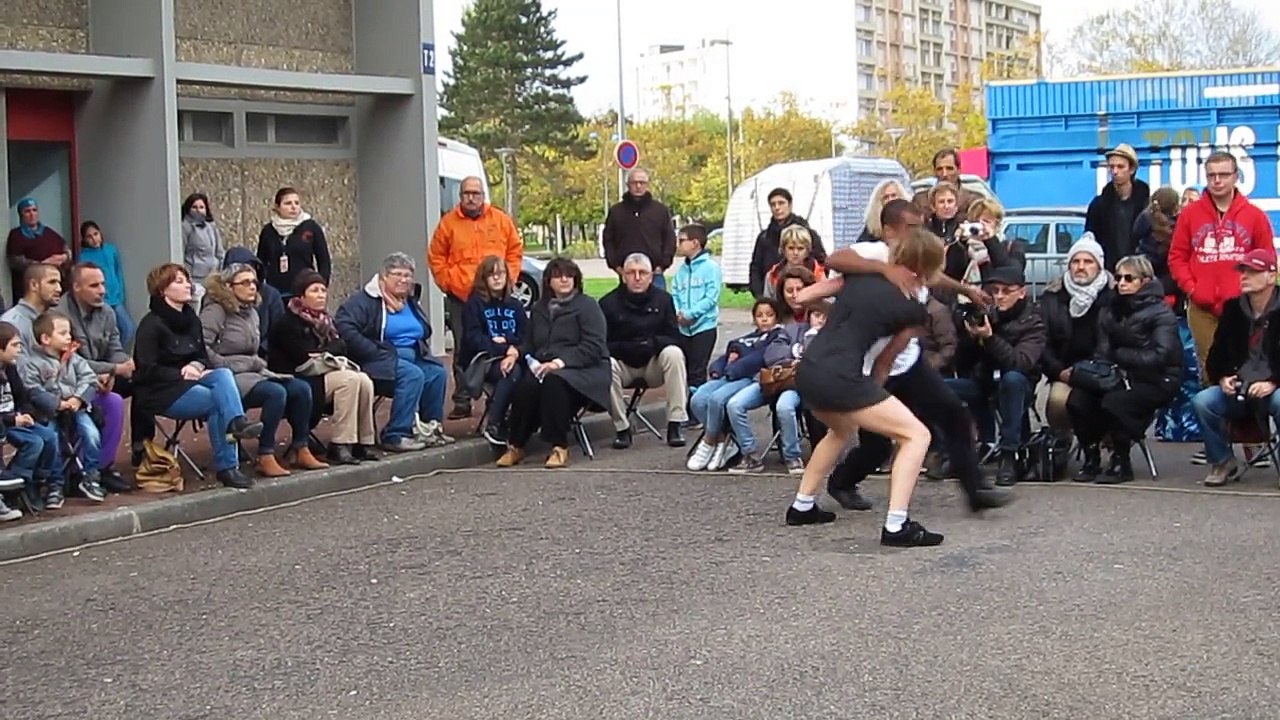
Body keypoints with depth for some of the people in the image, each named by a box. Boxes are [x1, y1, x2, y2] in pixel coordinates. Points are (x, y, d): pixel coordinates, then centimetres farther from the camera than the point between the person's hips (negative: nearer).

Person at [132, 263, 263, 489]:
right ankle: (226, 466, -29)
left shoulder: (191, 319, 14)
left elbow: (203, 357, 20)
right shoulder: (151, 324, -8)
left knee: (223, 374, -26)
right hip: (161, 392, -6)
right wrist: (182, 374, -16)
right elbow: (148, 370, -14)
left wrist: (196, 366, -4)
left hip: (188, 382, 6)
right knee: (218, 399, -27)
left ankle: (237, 422, -40)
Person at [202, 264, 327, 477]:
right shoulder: (215, 310, -8)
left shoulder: (251, 312, 19)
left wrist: (259, 366, 7)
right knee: (276, 392, -30)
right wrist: (228, 368, -17)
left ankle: (301, 451, -2)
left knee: (301, 388, -9)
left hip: (249, 372, 9)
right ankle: (266, 459, -26)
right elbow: (202, 348, -19)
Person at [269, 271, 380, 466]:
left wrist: (322, 352, -9)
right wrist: (329, 352, -7)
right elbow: (304, 359, -17)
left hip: (323, 374, 8)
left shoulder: (324, 319, 16)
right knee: (349, 379, -27)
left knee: (364, 381, -18)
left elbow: (340, 346, 8)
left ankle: (364, 441, -14)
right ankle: (340, 446, -27)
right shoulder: (288, 323, -9)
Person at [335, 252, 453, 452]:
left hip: (412, 357, 8)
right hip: (380, 360, -8)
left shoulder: (411, 303, 20)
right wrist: (375, 353, -22)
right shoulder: (365, 300, -6)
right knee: (412, 375, -31)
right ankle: (396, 436, -27)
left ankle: (431, 427, -7)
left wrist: (423, 352, 7)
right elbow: (343, 326, -20)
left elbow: (425, 334, 30)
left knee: (438, 373, -18)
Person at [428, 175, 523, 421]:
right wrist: (449, 284, -2)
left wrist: (507, 280, 1)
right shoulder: (448, 223, 4)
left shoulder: (501, 220, 6)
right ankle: (462, 402, 6)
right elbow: (436, 259, 7)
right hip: (460, 298, -1)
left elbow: (515, 252, 10)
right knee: (463, 350, 2)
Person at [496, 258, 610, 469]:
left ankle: (559, 448, -31)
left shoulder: (587, 306, 2)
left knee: (554, 382, -38)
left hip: (582, 370, -4)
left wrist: (561, 361, -22)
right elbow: (530, 344, 21)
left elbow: (593, 347, -9)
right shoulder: (539, 309, 23)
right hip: (544, 368, 4)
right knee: (526, 385, -31)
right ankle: (515, 446, -21)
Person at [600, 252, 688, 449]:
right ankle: (622, 428, -18)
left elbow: (674, 338, -3)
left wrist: (653, 343, -25)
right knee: (606, 365, -34)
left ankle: (675, 424, -26)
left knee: (674, 354, -29)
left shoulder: (663, 299, -1)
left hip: (654, 364, 1)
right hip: (623, 364, -1)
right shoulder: (608, 303, -7)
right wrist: (628, 348, -26)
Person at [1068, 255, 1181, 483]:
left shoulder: (1160, 313, -7)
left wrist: (1120, 355, -13)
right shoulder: (1112, 310, 13)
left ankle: (1121, 463, -14)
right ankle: (1091, 459, -3)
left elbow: (1160, 356, -19)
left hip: (1156, 380, -6)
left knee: (1113, 402, -33)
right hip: (1120, 377, 6)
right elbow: (1103, 352, 6)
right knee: (1077, 399, -20)